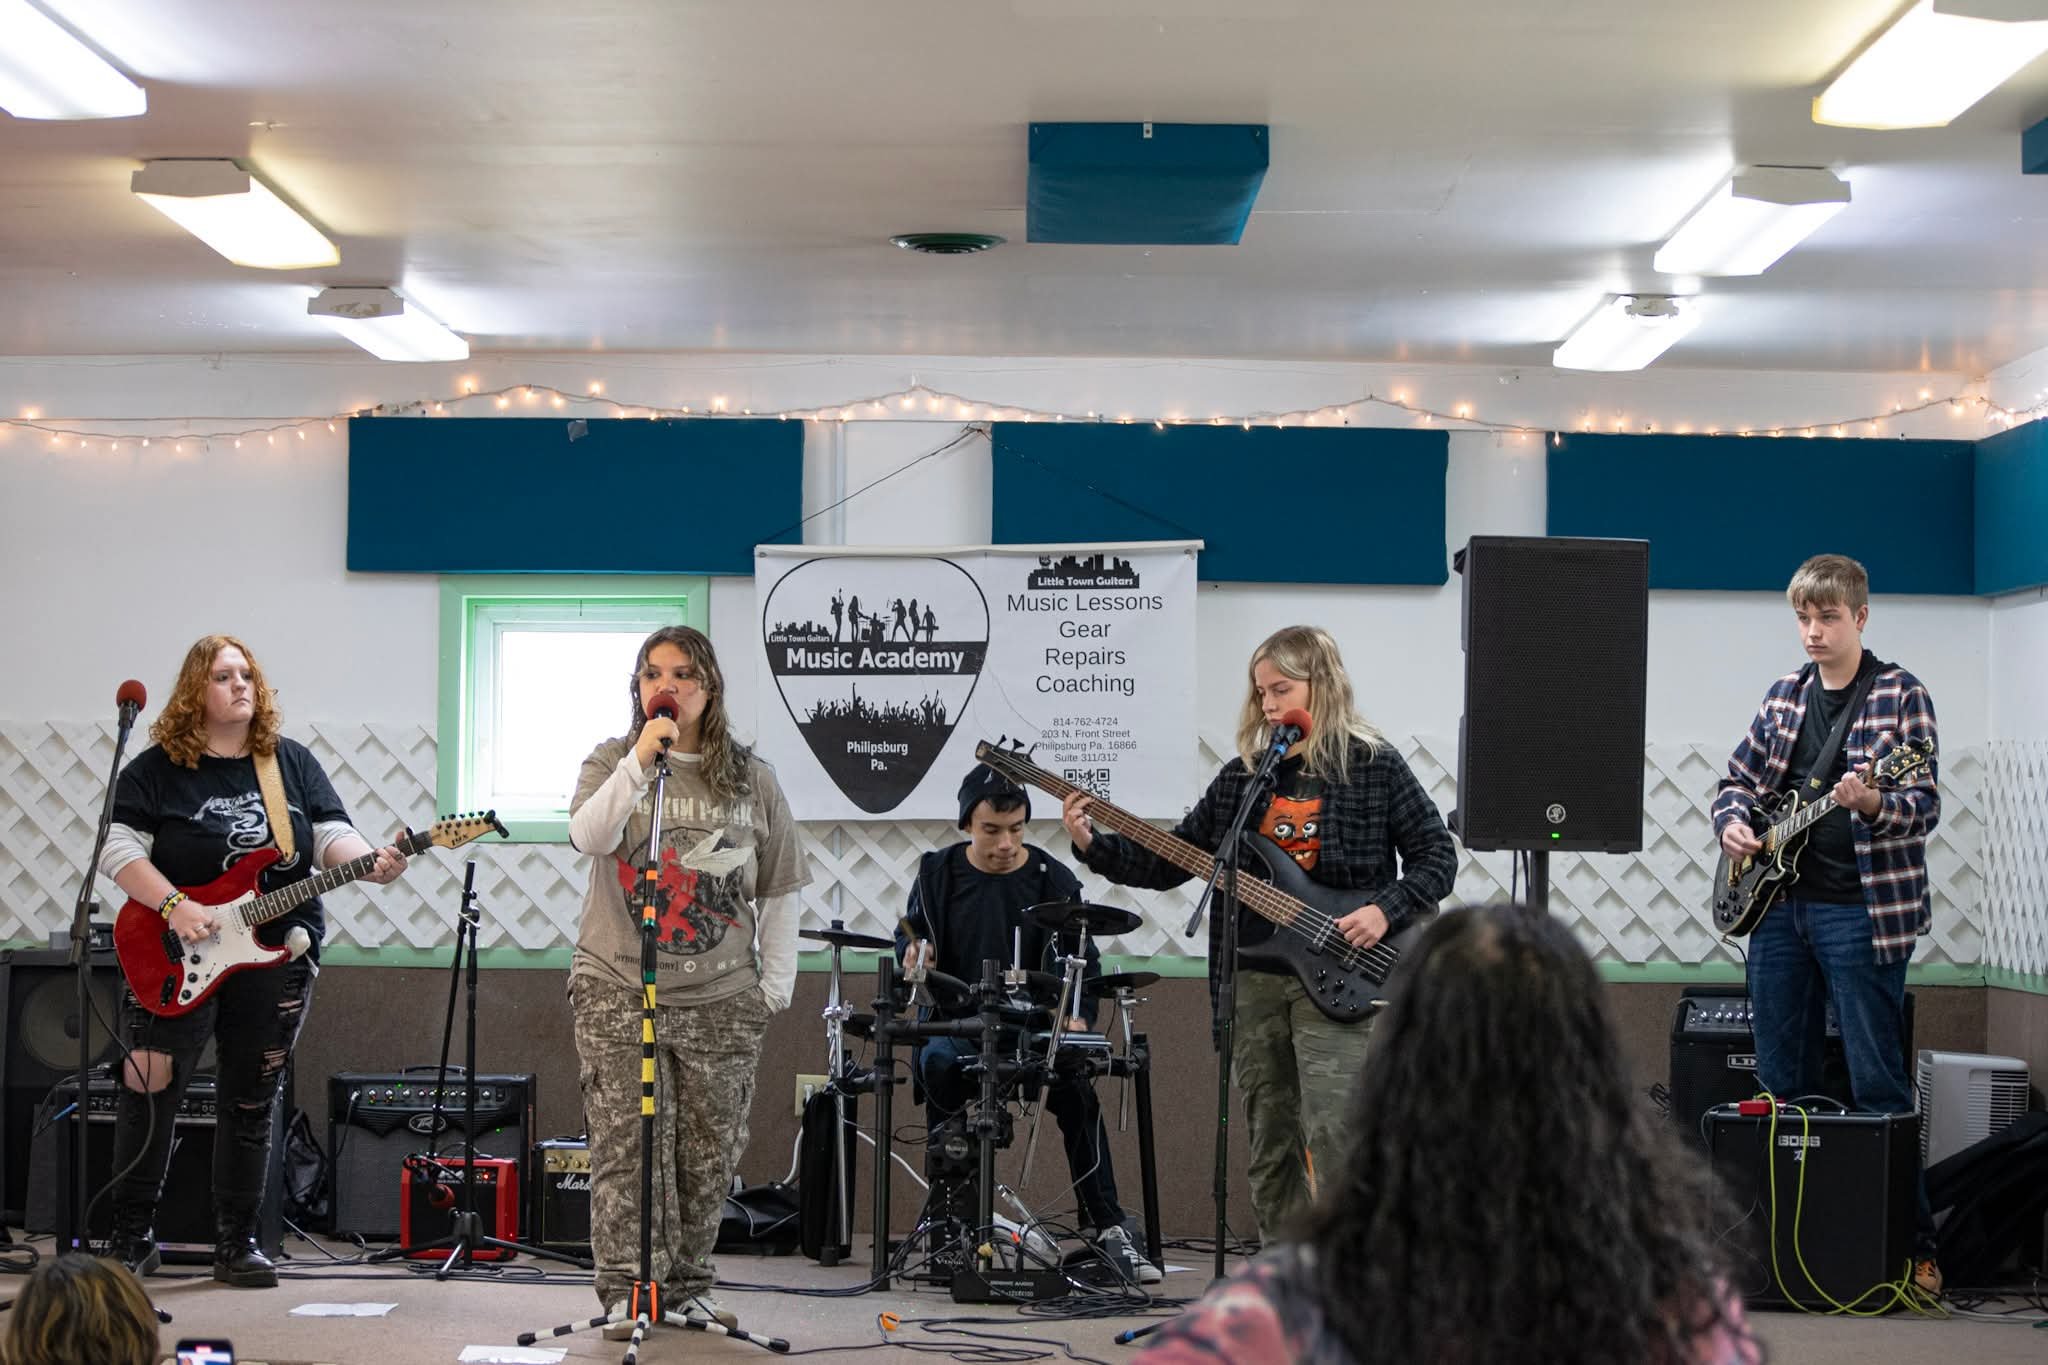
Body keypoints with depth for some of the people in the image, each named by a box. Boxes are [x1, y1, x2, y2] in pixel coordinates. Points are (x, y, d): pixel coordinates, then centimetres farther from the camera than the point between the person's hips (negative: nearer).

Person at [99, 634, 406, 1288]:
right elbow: (118, 849, -7)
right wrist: (174, 907, -20)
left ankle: (237, 1243, 16)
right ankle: (132, 1238, 2)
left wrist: (373, 863, -18)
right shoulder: (155, 770, 0)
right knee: (149, 1085, -11)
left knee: (250, 1102, 6)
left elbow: (334, 838, 3)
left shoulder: (294, 763, 9)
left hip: (276, 952, 3)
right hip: (177, 959, -3)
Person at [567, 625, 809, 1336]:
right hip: (618, 991, -2)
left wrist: (774, 986, 7)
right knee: (627, 1147, -6)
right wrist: (640, 760, -25)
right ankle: (627, 1292, -1)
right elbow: (588, 837, -17)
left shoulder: (751, 778, 7)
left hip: (721, 1001, 2)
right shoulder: (611, 762, 4)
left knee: (707, 1155, 5)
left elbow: (779, 892, 11)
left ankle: (687, 1286, 17)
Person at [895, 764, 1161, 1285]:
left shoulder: (1052, 880, 2)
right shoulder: (938, 873, 5)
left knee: (1076, 1086, -28)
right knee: (937, 1064, -33)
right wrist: (913, 954, -9)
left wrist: (1078, 1018, -17)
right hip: (957, 1027, 0)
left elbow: (1083, 963, 1)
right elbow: (908, 935, 16)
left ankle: (1105, 1226, -19)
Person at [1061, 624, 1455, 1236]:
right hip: (1253, 980, 5)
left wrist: (1385, 909, -15)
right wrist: (1094, 847, -1)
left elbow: (1437, 857, 0)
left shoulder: (1373, 767, -1)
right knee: (1269, 1149, 9)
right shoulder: (1244, 776, 11)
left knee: (1335, 1142, -15)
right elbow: (1170, 862, 12)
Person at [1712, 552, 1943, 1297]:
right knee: (1781, 1081, 10)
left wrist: (1873, 804, -30)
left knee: (1878, 1087, -5)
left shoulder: (1900, 694, -4)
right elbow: (1738, 778, 20)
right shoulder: (1784, 695, 12)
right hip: (1779, 904, 6)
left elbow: (1924, 808, -9)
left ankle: (1914, 1244, 1)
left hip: (1860, 911, -6)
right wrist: (1732, 820, -1)